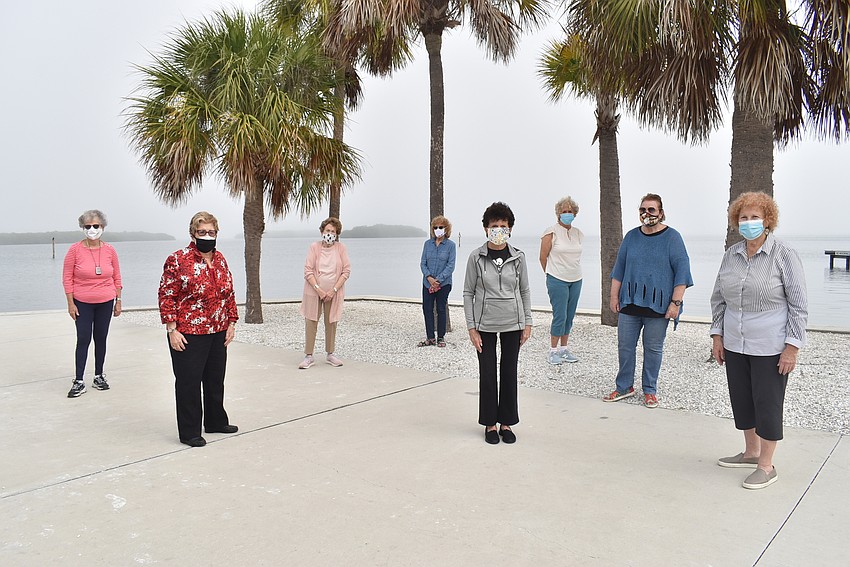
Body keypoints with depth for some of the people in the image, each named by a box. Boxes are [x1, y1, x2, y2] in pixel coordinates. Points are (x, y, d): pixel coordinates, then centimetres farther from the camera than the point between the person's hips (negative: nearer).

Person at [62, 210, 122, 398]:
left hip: (105, 303, 2)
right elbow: (67, 278, -4)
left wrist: (118, 301, 6)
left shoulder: (110, 250, 0)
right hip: (82, 303, -2)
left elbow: (117, 278, 8)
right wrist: (70, 303, -7)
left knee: (101, 338, 10)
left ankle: (99, 376, 22)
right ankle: (79, 382, 2)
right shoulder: (75, 249, -7)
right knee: (83, 340, -3)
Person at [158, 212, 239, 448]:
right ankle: (189, 432, 14)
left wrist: (231, 323, 10)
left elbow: (229, 293, 15)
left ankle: (216, 421, 33)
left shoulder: (220, 259, 9)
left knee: (216, 379, 17)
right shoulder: (178, 260, -10)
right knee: (188, 382, 2)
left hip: (218, 333, 7)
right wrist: (172, 330, -15)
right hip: (188, 335, -6)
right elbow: (166, 296, -11)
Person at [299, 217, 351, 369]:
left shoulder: (341, 248, -2)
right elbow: (308, 271, -7)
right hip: (314, 290, -1)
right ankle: (308, 356, 6)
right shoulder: (314, 247, -5)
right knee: (311, 322, -1)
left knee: (331, 323, 9)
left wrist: (333, 290, -11)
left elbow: (346, 271, -4)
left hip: (333, 292, 1)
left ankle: (330, 354, 22)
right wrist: (318, 289, -16)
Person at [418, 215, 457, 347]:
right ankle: (430, 338, 12)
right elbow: (423, 263, 4)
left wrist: (438, 280, -15)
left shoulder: (450, 245, -3)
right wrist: (429, 277, -13)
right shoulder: (428, 243, 6)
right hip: (428, 282, 3)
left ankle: (441, 337, 16)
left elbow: (450, 266, -8)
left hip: (443, 283, -3)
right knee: (427, 308, 2)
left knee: (441, 309, 5)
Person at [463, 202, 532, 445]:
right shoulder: (476, 257, -5)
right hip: (485, 324, -1)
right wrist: (471, 327, -6)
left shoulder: (518, 257, 0)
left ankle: (506, 422, 21)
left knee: (509, 372, 8)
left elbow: (525, 291, 7)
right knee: (487, 374, 4)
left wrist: (527, 323, 3)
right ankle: (490, 423, 18)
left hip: (513, 323, 1)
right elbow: (468, 293, -2)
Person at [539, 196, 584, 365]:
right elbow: (543, 257, -3)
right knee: (560, 316, -6)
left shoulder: (578, 233, 9)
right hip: (557, 281, -6)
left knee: (569, 316, 9)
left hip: (576, 280, 6)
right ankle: (552, 351, 5)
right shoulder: (551, 232, -8)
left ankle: (564, 349, 19)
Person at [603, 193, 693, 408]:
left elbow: (682, 270, -7)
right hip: (629, 303, 4)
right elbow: (619, 268, 14)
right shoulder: (631, 237, 8)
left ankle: (650, 390, 20)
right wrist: (614, 296, 8)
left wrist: (676, 302, -12)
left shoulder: (671, 237, -3)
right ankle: (625, 387, 22)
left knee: (653, 349, 6)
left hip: (657, 307, -3)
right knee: (625, 346, 7)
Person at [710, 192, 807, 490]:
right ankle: (751, 452, 34)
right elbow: (718, 298, 14)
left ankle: (766, 466, 16)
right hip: (734, 345, 6)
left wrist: (792, 347, -12)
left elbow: (799, 306, -8)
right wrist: (717, 335, 9)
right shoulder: (731, 255, 5)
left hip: (770, 348, -5)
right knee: (741, 401, 15)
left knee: (767, 404, 3)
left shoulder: (784, 255, -9)